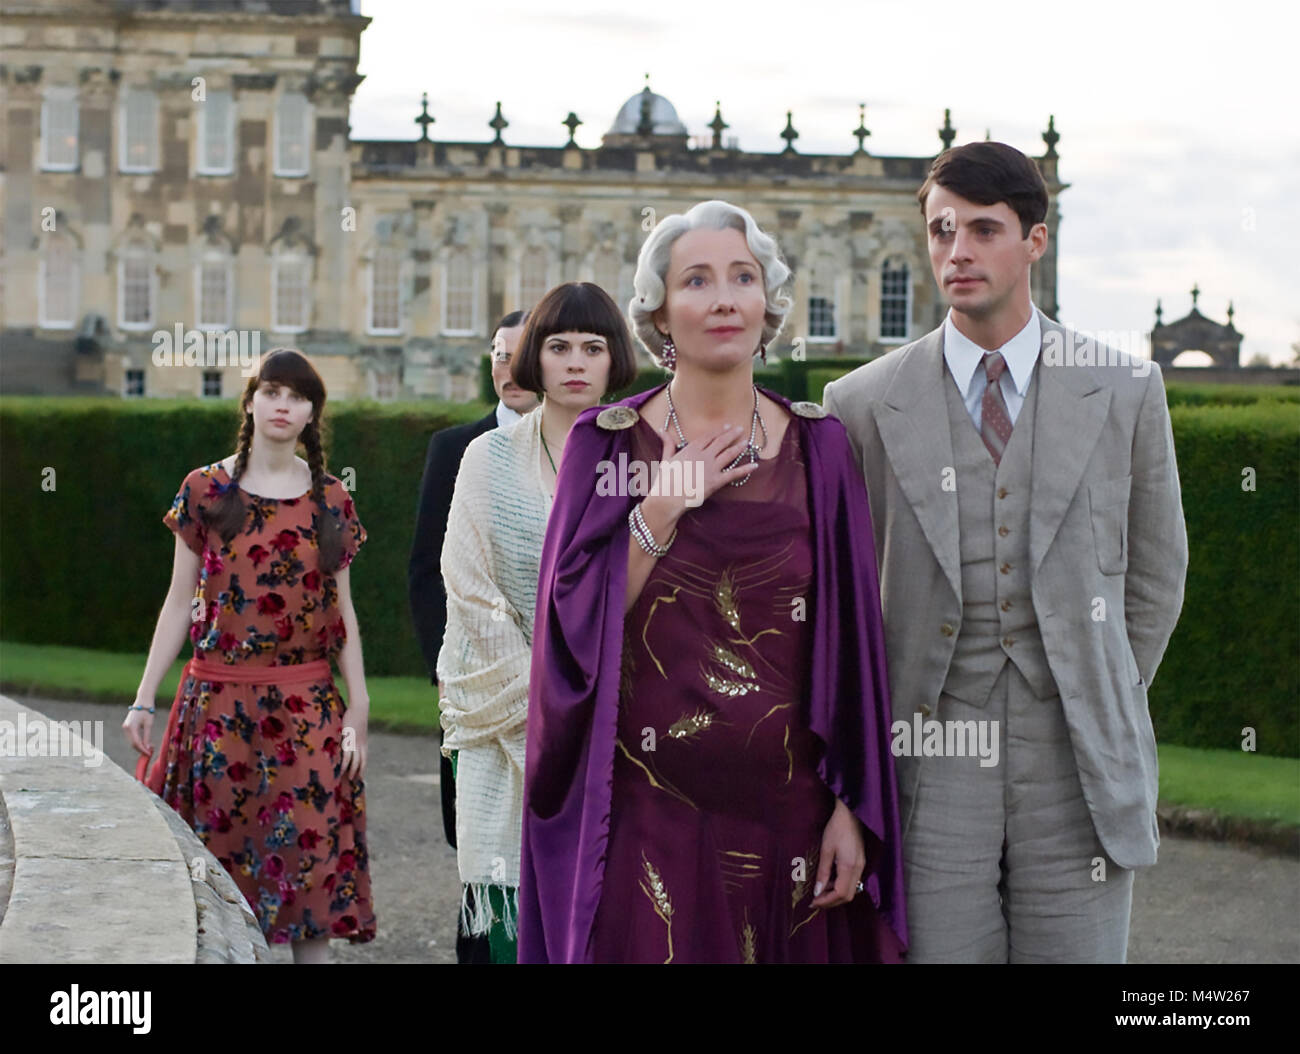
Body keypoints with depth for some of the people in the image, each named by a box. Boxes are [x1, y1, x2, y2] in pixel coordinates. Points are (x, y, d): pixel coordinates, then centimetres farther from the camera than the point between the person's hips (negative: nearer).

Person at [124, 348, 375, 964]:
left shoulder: (331, 502, 6)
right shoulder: (205, 491, 3)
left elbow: (343, 612, 8)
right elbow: (180, 601, 4)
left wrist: (358, 709, 2)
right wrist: (144, 699, 0)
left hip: (308, 706, 1)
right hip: (219, 700, 0)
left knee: (309, 850, -2)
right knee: (220, 849, 2)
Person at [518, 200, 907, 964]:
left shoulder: (818, 446, 3)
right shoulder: (608, 442, 1)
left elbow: (851, 640, 2)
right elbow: (576, 627, -4)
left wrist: (853, 807, -3)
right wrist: (659, 511, -14)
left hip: (787, 813, 1)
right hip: (649, 812, -1)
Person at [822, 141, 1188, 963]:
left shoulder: (1125, 391, 3)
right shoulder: (864, 403, 1)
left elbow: (1155, 571, 13)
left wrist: (1109, 708, 11)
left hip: (1076, 773, 1)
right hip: (932, 773, 0)